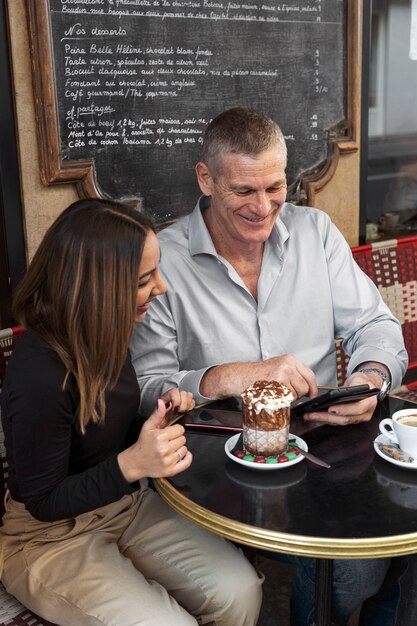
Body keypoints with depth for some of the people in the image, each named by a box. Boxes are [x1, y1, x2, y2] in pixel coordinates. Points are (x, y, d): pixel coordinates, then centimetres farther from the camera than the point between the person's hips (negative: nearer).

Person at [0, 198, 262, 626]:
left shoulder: (101, 337, -6)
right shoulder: (40, 378, -30)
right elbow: (43, 502, -19)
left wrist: (157, 416, -8)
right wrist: (132, 463, -33)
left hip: (127, 506, 7)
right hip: (52, 538, -6)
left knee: (240, 591, -10)